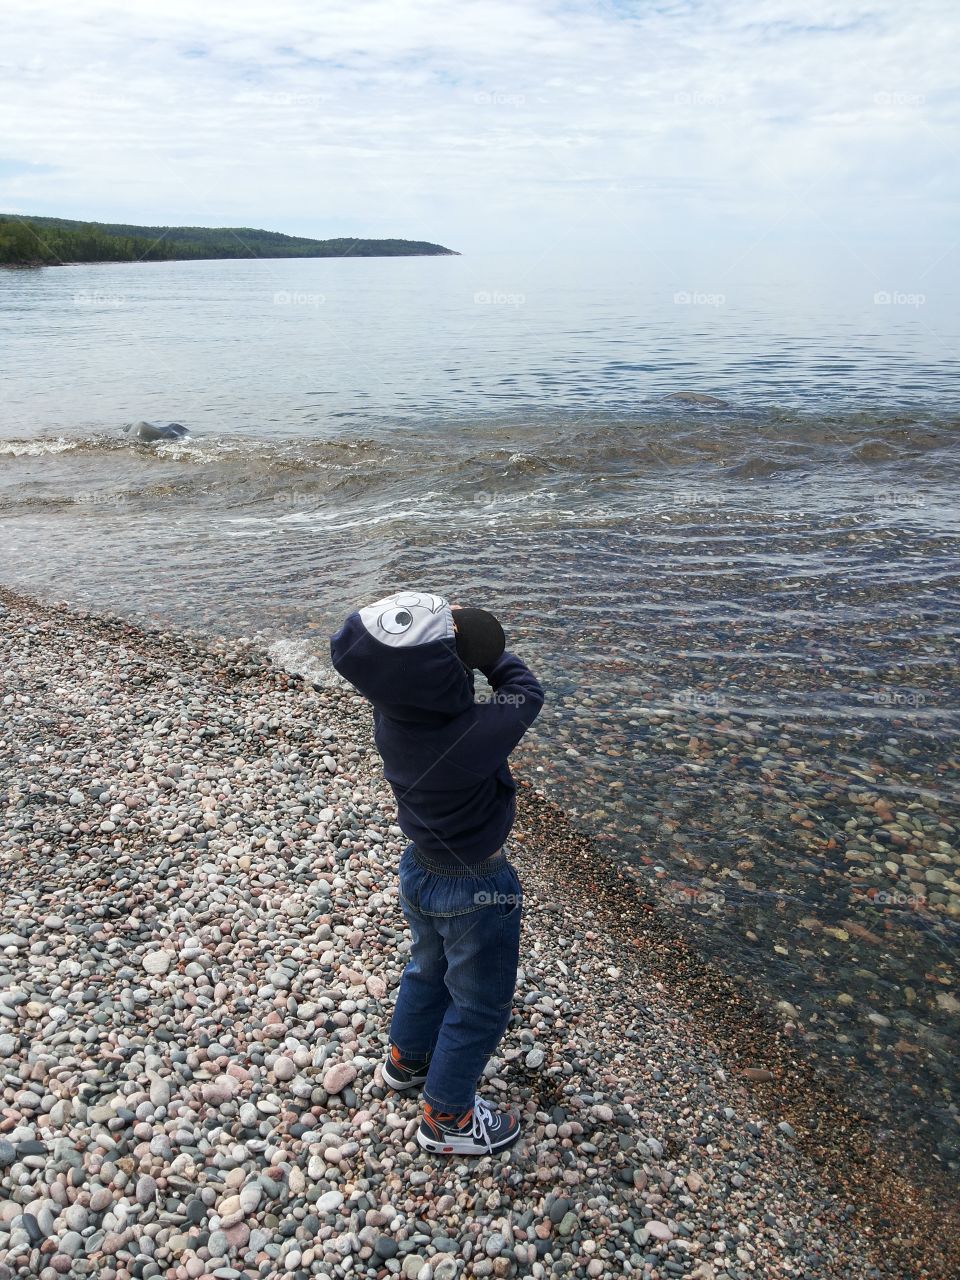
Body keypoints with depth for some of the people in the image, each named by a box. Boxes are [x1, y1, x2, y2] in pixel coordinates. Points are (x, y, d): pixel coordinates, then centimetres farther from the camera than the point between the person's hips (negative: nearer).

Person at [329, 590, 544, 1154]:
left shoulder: (391, 713, -19)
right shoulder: (474, 735, -37)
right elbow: (525, 692, -18)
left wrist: (453, 633, -19)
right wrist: (488, 647, -6)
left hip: (418, 870, 7)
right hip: (476, 890, -7)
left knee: (429, 969, 33)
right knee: (480, 1007, 19)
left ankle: (407, 1059, 58)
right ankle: (446, 1118, 39)